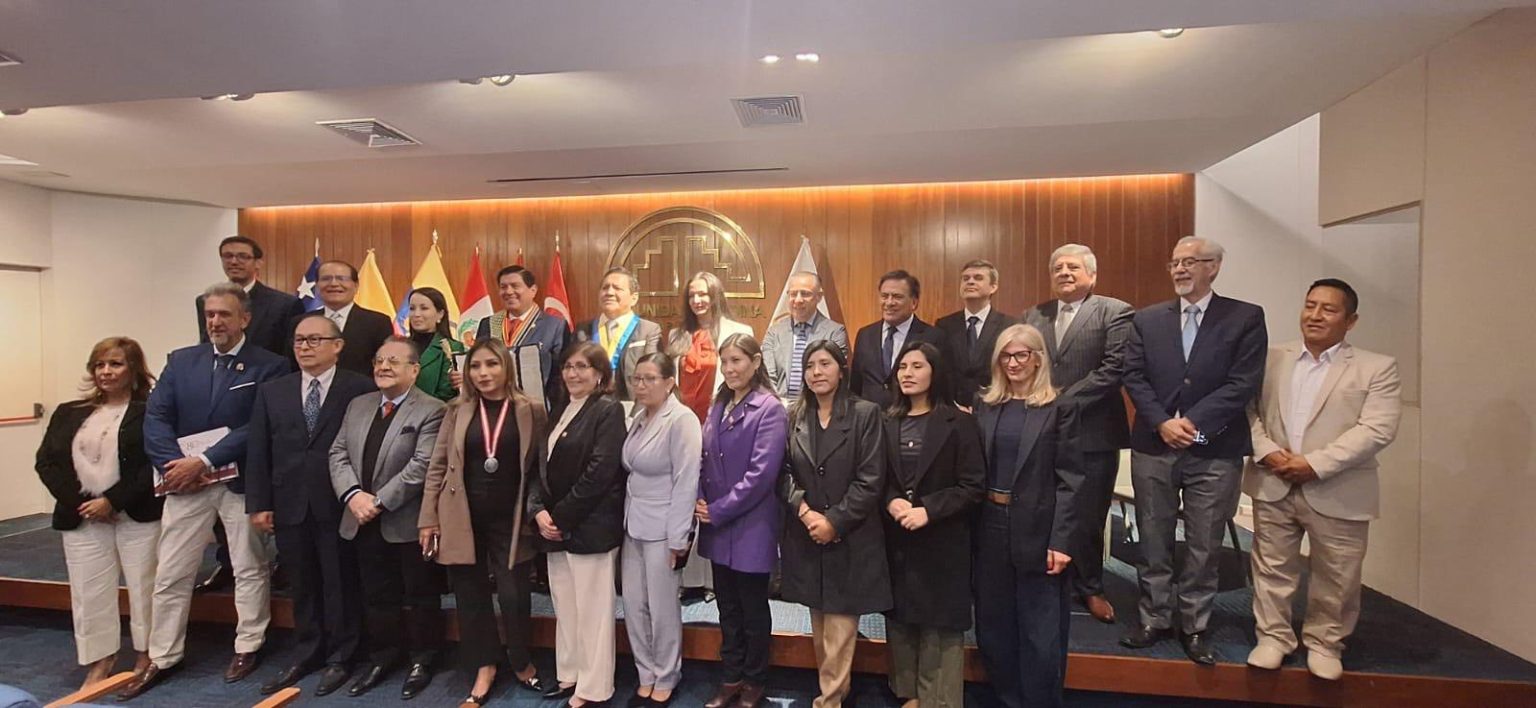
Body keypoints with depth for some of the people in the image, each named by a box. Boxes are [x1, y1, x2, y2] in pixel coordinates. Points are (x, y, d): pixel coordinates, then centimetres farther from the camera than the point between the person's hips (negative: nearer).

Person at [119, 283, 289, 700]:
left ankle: (247, 647, 26)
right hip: (186, 480, 4)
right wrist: (175, 464, -13)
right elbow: (155, 417, 1)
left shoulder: (268, 367, -6)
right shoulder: (180, 361, 8)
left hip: (241, 480, -3)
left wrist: (204, 462, -17)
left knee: (249, 569, 9)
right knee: (170, 575, 11)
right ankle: (162, 658, 27)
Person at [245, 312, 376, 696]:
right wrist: (258, 503, 3)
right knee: (302, 584, 16)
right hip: (290, 505, 4)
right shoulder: (271, 391, 9)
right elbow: (258, 451, 8)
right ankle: (307, 654, 32)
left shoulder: (361, 389, -7)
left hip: (340, 505, -4)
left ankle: (340, 657, 23)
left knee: (341, 583, 8)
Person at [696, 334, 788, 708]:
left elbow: (761, 473, -20)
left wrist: (718, 511, -16)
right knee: (727, 607, 18)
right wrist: (699, 499, -7)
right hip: (718, 526, 6)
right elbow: (705, 460, 10)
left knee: (753, 609, 11)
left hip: (751, 527, -6)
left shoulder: (770, 410, -14)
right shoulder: (718, 406, 8)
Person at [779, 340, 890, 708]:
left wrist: (834, 521, -15)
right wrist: (803, 510, -13)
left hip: (849, 539, -4)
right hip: (805, 537, 4)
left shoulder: (865, 413, -7)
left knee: (839, 628, 1)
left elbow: (870, 480, -11)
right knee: (819, 626, 16)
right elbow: (783, 472, 3)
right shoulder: (794, 416, 4)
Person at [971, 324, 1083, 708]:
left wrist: (1061, 541, -15)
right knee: (992, 625, 15)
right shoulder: (985, 406, 6)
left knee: (1040, 632, 7)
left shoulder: (1058, 409, -5)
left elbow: (1069, 480, -9)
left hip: (1037, 531, -4)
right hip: (990, 529, 4)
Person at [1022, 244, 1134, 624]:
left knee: (1089, 518, 9)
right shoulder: (1033, 316, 11)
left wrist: (1063, 402, -16)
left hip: (1091, 433, -3)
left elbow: (1113, 368, -12)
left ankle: (1090, 588, 30)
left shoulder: (1115, 312, -2)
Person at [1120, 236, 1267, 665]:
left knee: (1204, 546, 8)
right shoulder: (1147, 320, 8)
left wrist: (1192, 422, -14)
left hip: (1215, 451, -2)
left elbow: (1244, 383, -8)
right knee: (1153, 541, 10)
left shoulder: (1246, 318, 1)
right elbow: (1134, 377, 2)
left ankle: (1195, 627, 23)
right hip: (1153, 447, 2)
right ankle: (1154, 619, 24)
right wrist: (1162, 422, -12)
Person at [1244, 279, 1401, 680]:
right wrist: (1266, 451, -13)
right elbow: (1248, 409, 4)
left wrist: (1315, 464, -19)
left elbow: (1377, 430, -12)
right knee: (1272, 570, 11)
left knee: (1335, 579, 12)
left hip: (1337, 494, -1)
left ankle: (1324, 642, 31)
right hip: (1273, 488, 2)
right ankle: (1273, 636, 26)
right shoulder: (1272, 359, 7)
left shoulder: (1378, 369, -1)